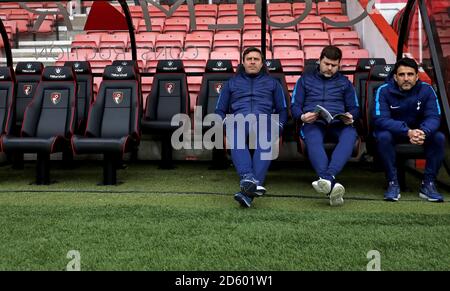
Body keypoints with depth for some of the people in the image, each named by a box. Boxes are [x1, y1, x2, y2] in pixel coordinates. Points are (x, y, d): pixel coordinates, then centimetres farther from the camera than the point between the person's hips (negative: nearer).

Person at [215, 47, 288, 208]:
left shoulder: (272, 83, 31)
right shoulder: (232, 83, 31)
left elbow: (282, 110, 25)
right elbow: (220, 110, 25)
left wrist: (278, 129, 4)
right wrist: (225, 126, 3)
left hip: (264, 118, -1)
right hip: (238, 118, 1)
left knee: (265, 143, -39)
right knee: (236, 139, -39)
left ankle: (248, 191, -55)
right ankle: (248, 178, -59)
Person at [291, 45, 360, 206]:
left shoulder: (344, 82, 27)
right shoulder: (305, 79, 22)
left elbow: (354, 108, 21)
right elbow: (294, 105, 14)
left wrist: (350, 117, -4)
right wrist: (302, 116, -9)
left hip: (338, 123, 2)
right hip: (313, 122, -1)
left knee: (350, 135, -37)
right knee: (313, 140, -40)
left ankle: (327, 177, -55)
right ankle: (332, 186, -58)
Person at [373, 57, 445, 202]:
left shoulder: (426, 90, -12)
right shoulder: (384, 91, -18)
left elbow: (434, 117, -18)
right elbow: (381, 119, -28)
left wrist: (424, 132, -42)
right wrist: (407, 132, -42)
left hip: (419, 131, 2)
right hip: (392, 131, -2)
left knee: (439, 137, -24)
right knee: (383, 137, -35)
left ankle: (428, 184, -14)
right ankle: (393, 183, -24)